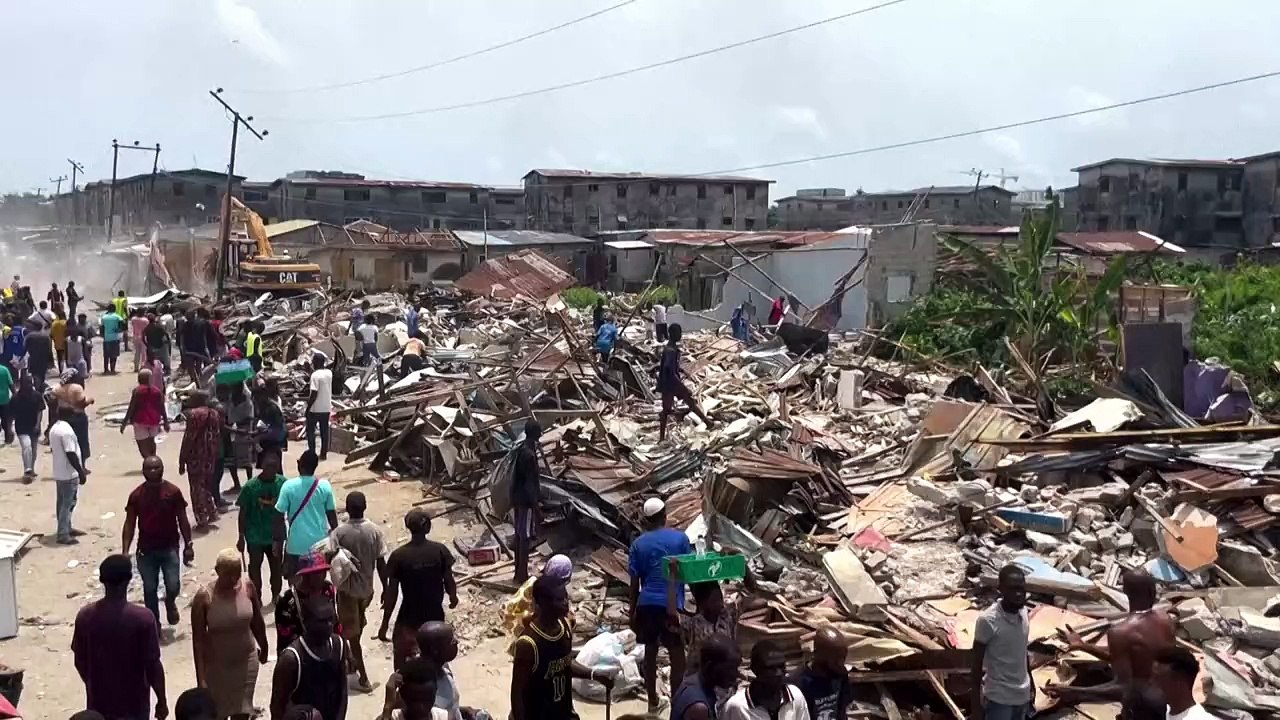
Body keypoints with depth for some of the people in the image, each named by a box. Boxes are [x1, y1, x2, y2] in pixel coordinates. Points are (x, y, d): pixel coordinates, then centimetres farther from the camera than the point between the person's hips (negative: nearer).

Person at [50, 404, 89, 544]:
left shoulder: (54, 429, 8)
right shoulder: (66, 430, -22)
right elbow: (71, 454, -24)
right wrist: (81, 472, -18)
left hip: (59, 473, 10)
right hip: (69, 474, -10)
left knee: (62, 502, 18)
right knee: (68, 504, -3)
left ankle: (66, 529, 29)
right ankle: (63, 535, -1)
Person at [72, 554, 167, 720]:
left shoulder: (85, 616, -11)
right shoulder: (142, 618, -22)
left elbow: (80, 662, 0)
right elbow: (152, 665, -16)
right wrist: (162, 701, -2)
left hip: (99, 703, 3)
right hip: (133, 704, -3)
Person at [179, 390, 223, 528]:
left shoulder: (193, 414, -13)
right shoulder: (214, 414, 8)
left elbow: (188, 438, -15)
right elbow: (218, 437, 9)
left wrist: (182, 461, -10)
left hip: (196, 456, -6)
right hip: (210, 456, 6)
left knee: (197, 488, 2)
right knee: (206, 485, 23)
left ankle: (202, 520, 3)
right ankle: (212, 512, 21)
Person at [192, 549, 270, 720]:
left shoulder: (248, 588, -10)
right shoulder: (204, 597, -19)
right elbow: (198, 640, -16)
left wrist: (263, 648, 19)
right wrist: (201, 679, -19)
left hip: (246, 661, 2)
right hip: (216, 664, -2)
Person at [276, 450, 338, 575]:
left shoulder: (289, 486, -12)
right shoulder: (324, 486, -6)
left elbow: (279, 515, -9)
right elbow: (331, 513, 2)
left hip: (296, 543, -2)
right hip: (319, 542, 2)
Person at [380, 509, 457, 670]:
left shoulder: (398, 556, -16)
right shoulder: (440, 550, -12)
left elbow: (392, 593, -13)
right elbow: (449, 581, -4)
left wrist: (384, 624, -4)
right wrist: (453, 597, 19)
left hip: (408, 619, -2)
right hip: (435, 616, 2)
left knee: (402, 664, 14)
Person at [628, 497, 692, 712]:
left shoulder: (638, 543, 2)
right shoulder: (680, 538, -1)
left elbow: (634, 582, 3)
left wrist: (632, 612, 11)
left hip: (647, 604, 2)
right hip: (672, 604, -2)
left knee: (650, 651, 14)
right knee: (677, 653, 8)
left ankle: (653, 701, 23)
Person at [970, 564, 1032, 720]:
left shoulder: (1023, 612, -2)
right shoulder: (988, 620, -22)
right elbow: (976, 663, -15)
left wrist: (1031, 683, 19)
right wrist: (976, 704, -14)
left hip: (1022, 694, 7)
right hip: (998, 697, -7)